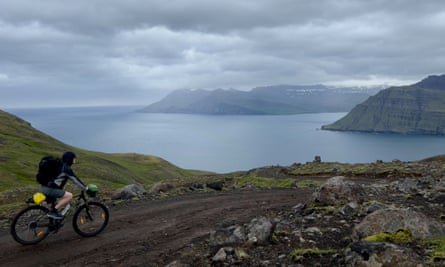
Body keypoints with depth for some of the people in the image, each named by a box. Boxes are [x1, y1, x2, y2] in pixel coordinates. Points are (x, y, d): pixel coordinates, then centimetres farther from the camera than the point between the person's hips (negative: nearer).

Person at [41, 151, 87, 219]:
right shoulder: (66, 168, -14)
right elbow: (75, 179, -12)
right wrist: (85, 188, -5)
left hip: (45, 187, 10)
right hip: (49, 189, -10)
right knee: (69, 195, -15)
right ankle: (53, 212, -10)